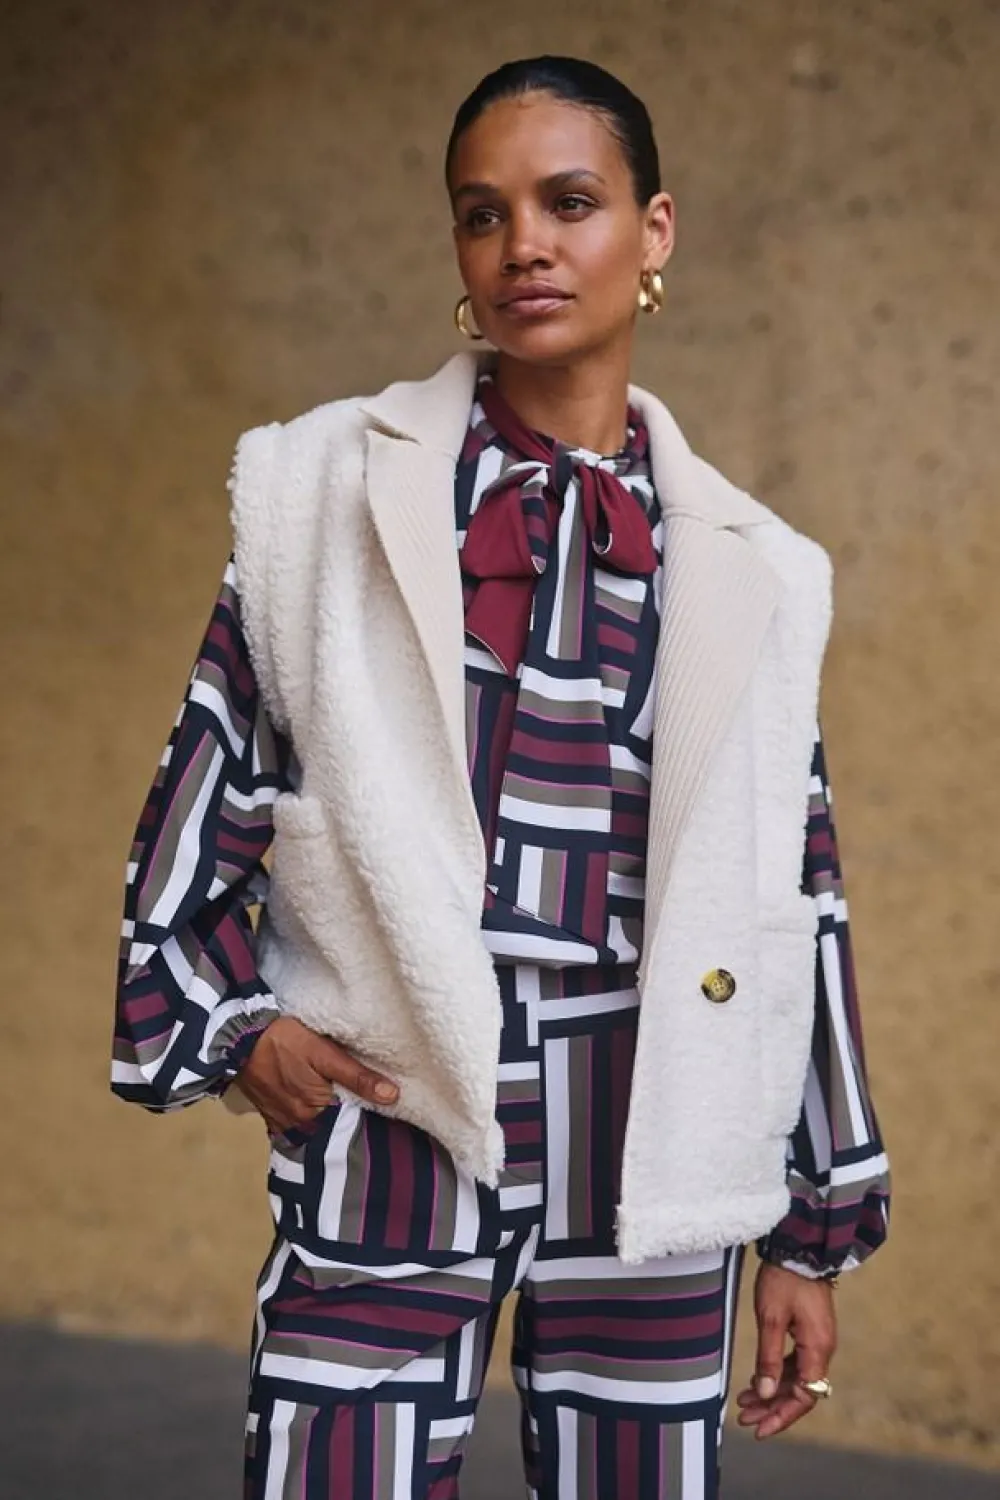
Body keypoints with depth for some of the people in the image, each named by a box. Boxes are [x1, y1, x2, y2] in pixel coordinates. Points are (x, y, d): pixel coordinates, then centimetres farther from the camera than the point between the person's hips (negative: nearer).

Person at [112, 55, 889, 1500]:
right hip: (397, 1116, -1)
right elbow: (213, 773, 8)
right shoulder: (337, 484, 2)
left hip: (652, 1132, 2)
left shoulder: (746, 566, 7)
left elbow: (794, 894, 10)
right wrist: (226, 1017, -1)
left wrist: (816, 1228, 10)